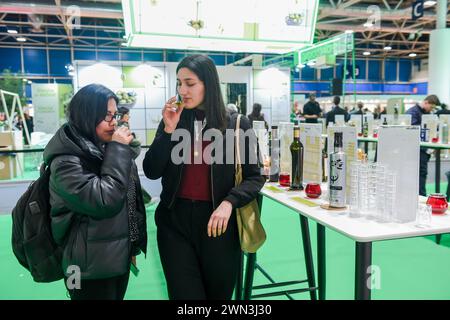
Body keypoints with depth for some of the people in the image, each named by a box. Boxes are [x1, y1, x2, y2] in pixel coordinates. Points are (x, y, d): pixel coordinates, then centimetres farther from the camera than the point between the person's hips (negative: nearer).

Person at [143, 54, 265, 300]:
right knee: (184, 294, 5)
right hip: (175, 221, 1)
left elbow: (254, 177, -3)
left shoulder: (238, 125, -3)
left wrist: (228, 203, -19)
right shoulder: (171, 121, 3)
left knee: (218, 293, 14)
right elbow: (151, 172, -1)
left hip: (219, 223, -1)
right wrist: (168, 130, -12)